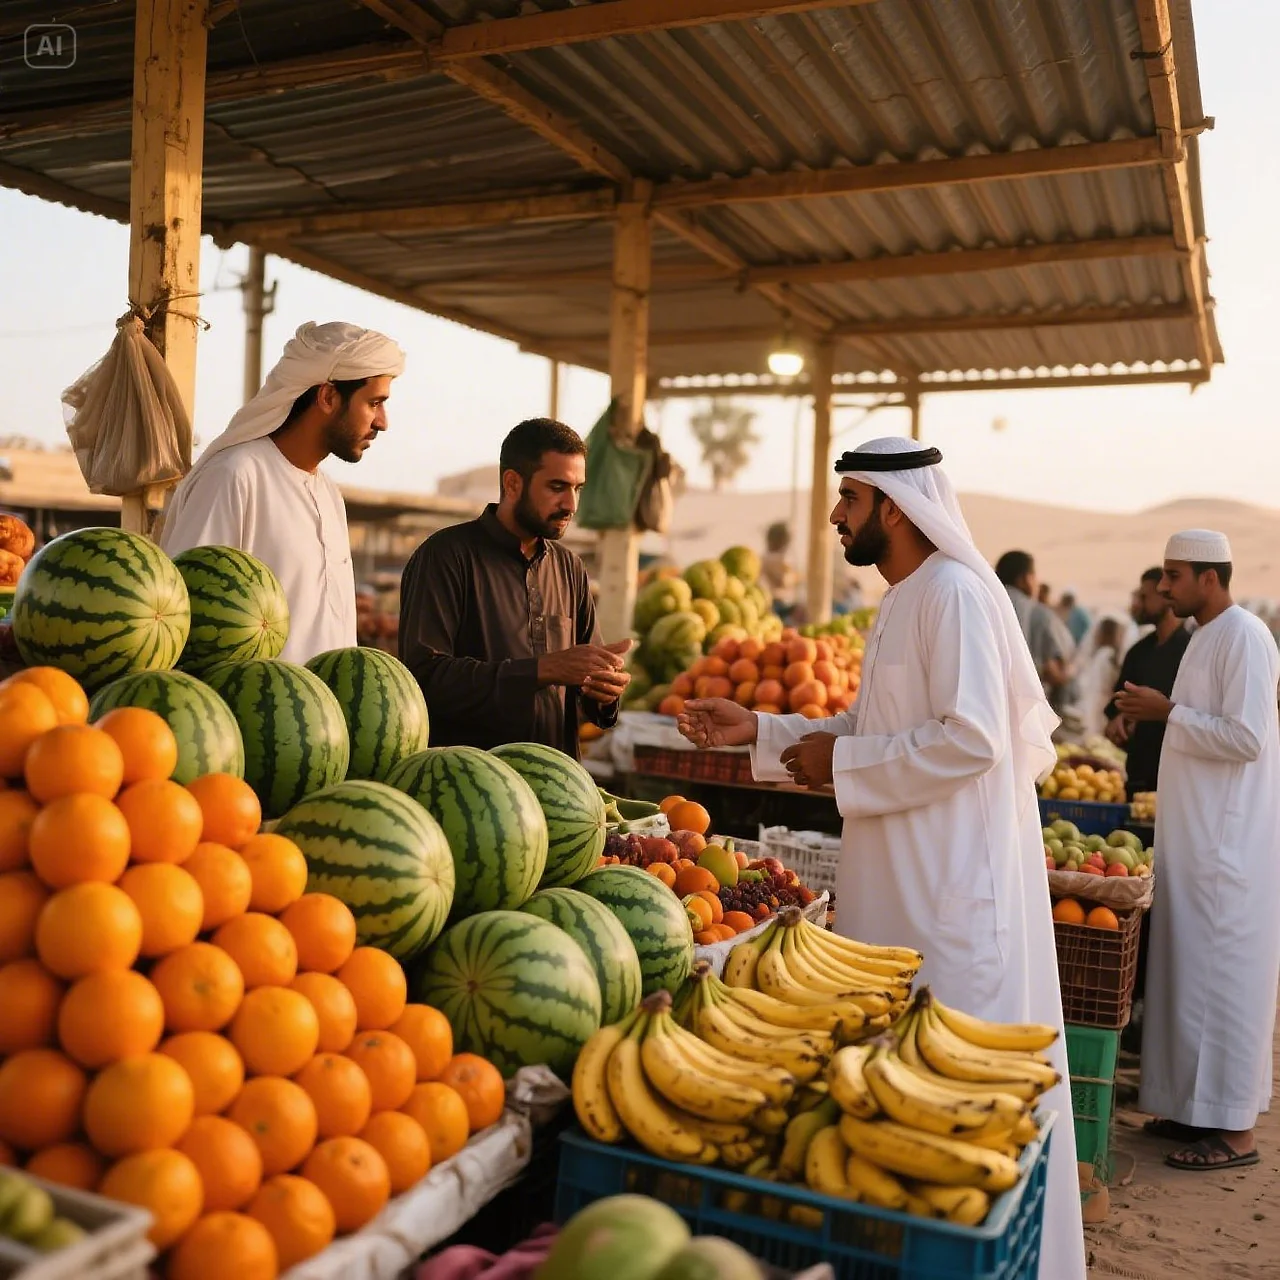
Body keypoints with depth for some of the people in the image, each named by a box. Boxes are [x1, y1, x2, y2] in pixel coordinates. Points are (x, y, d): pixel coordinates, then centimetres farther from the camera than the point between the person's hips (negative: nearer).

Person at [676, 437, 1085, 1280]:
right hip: (905, 876, 10)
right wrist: (761, 733, 11)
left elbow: (972, 738, -23)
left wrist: (843, 763, -15)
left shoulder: (957, 594, -15)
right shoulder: (907, 601, 15)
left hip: (954, 882, -10)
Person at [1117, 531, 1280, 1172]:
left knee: (1224, 973, -3)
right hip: (1199, 837, 10)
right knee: (1193, 969, 13)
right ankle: (1198, 1105, 23)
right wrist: (1159, 712, 8)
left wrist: (1169, 711, -15)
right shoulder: (1208, 635, 15)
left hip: (1228, 843, -10)